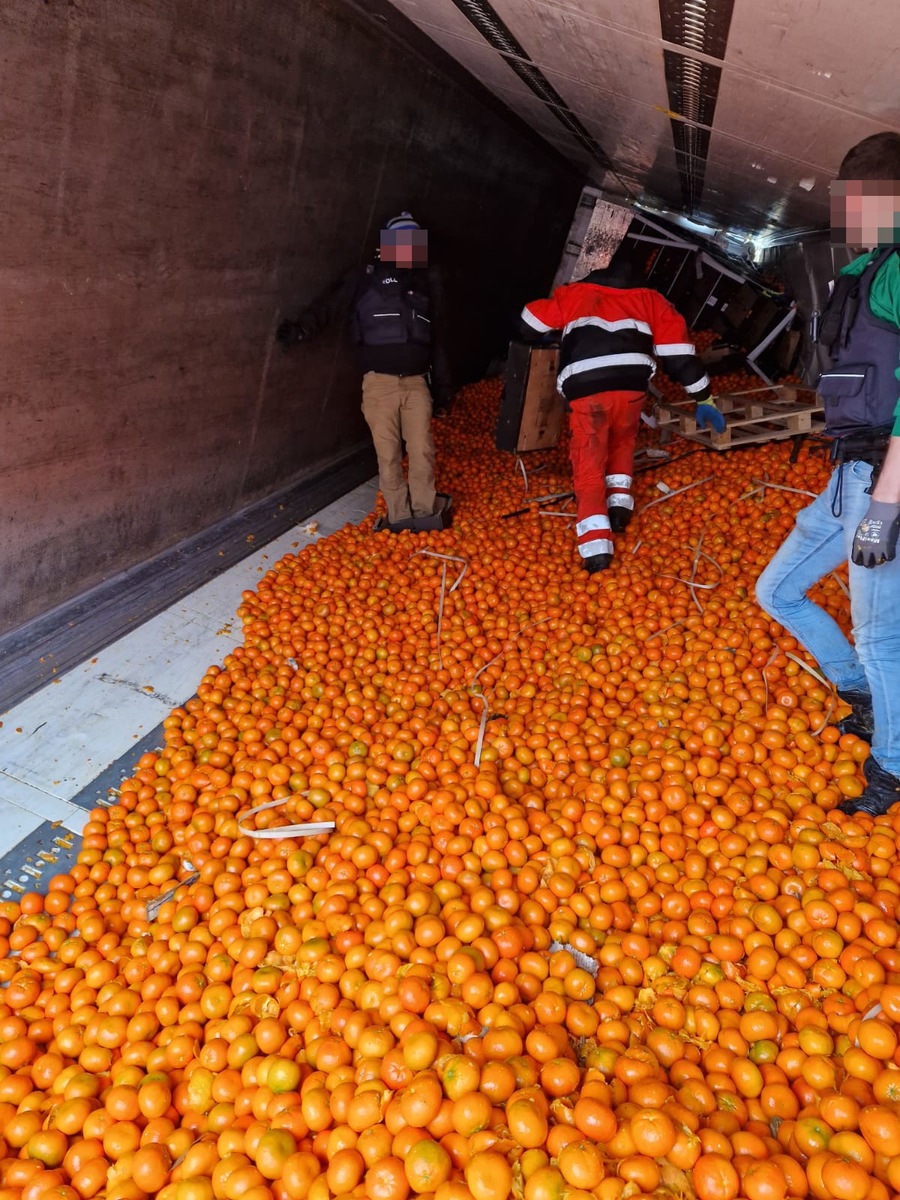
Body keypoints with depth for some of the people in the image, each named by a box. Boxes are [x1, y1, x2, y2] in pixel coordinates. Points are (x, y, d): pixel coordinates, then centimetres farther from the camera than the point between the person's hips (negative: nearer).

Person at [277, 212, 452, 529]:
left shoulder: (427, 281, 16)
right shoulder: (367, 276, 4)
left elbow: (435, 337, 22)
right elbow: (330, 303, -7)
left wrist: (442, 381, 21)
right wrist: (302, 327, -25)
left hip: (416, 381, 3)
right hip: (380, 381, -3)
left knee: (423, 449, -1)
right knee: (388, 452, 0)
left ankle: (424, 510, 14)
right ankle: (399, 515, 10)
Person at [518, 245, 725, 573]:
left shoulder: (576, 293, 24)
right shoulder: (650, 299, 25)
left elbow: (529, 323, 28)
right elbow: (679, 353, 19)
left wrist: (545, 340, 51)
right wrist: (703, 399, 23)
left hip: (585, 389, -2)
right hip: (631, 384, 2)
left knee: (588, 465, 4)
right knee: (622, 443, 31)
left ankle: (595, 546, -9)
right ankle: (620, 502, 17)